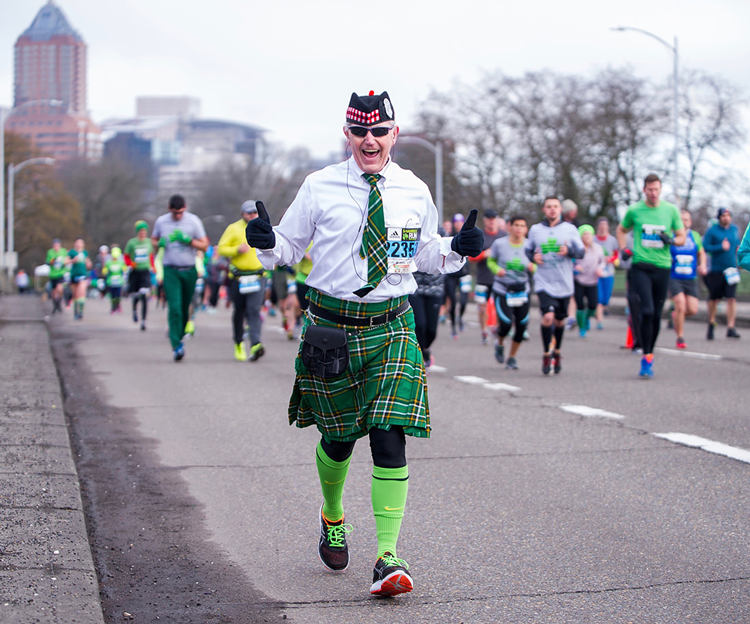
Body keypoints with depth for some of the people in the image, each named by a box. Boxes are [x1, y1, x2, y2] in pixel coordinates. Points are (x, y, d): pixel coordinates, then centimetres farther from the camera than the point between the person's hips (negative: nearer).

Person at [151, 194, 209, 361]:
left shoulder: (193, 221, -2)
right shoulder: (161, 221, 2)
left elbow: (204, 245, 0)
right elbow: (153, 240, 17)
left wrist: (189, 240, -17)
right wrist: (159, 243, -7)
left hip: (189, 270, 1)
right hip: (170, 270, -1)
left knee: (185, 308, 9)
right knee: (174, 308, -15)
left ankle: (179, 337, 31)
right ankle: (176, 345, -17)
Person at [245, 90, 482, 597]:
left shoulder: (414, 192, 5)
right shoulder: (320, 188, -2)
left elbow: (426, 254, 18)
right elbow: (290, 248, 6)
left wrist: (459, 249, -2)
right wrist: (267, 241, -16)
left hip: (391, 327, 1)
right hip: (331, 324, 0)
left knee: (390, 437, -12)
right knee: (339, 438, 10)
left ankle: (388, 557, -8)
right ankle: (333, 518, 41)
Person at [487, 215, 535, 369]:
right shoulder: (499, 243, -7)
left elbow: (535, 268, 10)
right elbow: (491, 261, 9)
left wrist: (532, 268, -14)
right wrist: (497, 269, -12)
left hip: (522, 291, 2)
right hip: (502, 290, -2)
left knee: (521, 325, 0)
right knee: (506, 323, -16)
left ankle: (512, 358, 21)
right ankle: (500, 345, 20)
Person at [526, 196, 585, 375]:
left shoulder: (570, 229, 4)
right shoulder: (535, 229, 6)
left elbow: (581, 252, 2)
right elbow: (527, 250, 16)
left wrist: (569, 251, -18)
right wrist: (533, 257, -7)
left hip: (564, 284, 1)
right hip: (544, 282, -1)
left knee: (559, 320, 12)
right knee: (548, 316, -19)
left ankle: (557, 353, 34)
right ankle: (546, 354, -3)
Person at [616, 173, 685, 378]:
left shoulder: (671, 210, 4)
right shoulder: (634, 210, 3)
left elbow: (682, 237, 10)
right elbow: (621, 230, 21)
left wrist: (671, 240, -12)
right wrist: (623, 249, 5)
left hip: (662, 267, 2)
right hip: (640, 267, -2)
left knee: (657, 315, 6)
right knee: (646, 310, -16)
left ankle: (649, 355, 23)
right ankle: (646, 357, -11)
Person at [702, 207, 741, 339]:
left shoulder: (735, 229, 10)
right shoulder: (712, 230, -4)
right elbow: (705, 247, -9)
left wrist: (739, 249, 4)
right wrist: (721, 247, -17)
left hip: (731, 269, 2)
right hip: (716, 269, -2)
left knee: (731, 298, -10)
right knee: (714, 298, 6)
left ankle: (731, 328, -11)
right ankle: (711, 324, 29)